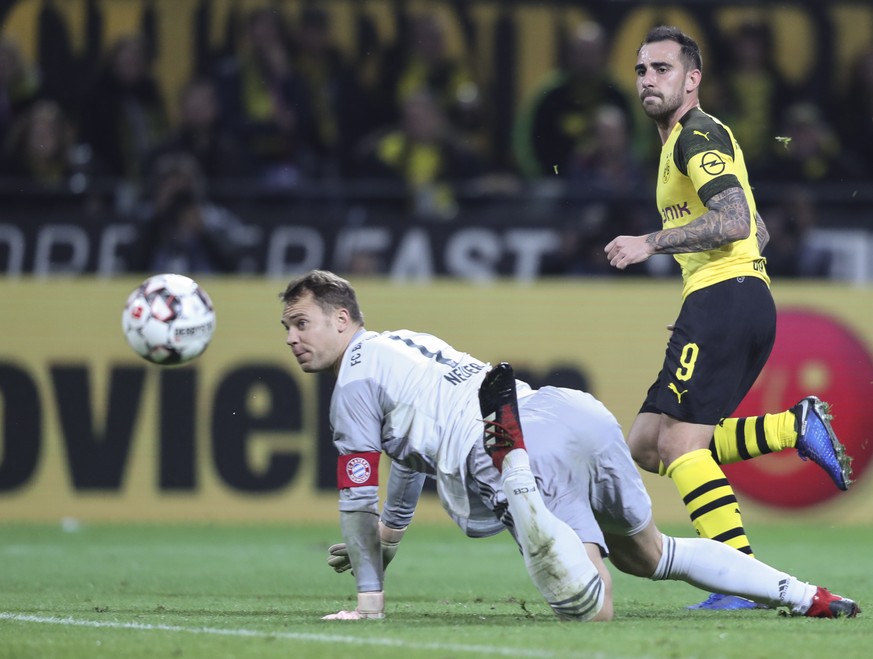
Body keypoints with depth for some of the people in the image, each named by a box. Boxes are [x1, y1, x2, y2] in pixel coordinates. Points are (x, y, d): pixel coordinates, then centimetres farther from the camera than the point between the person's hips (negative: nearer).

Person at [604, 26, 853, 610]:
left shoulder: (698, 134, -7)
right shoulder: (684, 140, 25)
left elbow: (735, 220, -21)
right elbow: (758, 228, 31)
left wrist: (651, 244, -19)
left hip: (722, 299, -10)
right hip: (745, 304, 10)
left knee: (678, 443, -13)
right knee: (647, 445, 7)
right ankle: (797, 426, 4)